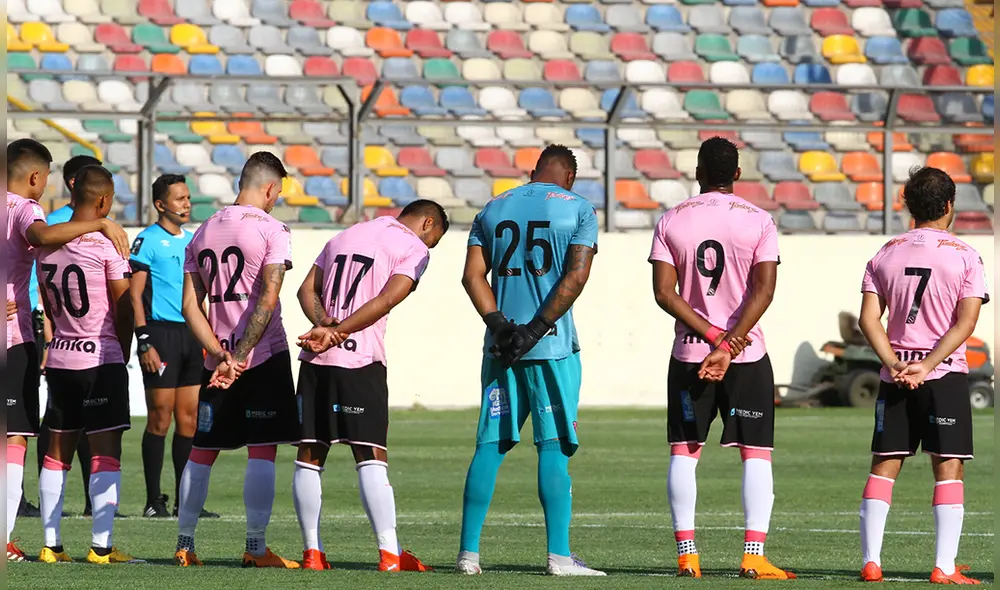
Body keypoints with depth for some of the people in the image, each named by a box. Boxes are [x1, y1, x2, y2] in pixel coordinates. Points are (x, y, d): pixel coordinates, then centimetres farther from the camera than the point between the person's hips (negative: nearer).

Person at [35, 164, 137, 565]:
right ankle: (101, 545, -7)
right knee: (106, 449, -3)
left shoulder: (46, 244, 5)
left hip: (60, 356, 6)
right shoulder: (106, 245, -12)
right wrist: (123, 352, 8)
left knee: (58, 449, 10)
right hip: (101, 359, -6)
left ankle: (51, 544, 9)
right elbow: (124, 310, -7)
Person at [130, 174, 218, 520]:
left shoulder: (192, 241, 16)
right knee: (160, 419, -6)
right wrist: (145, 343, -16)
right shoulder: (148, 241, -5)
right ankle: (154, 501, -2)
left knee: (189, 419, 6)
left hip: (192, 335, 7)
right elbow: (135, 295, -9)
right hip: (162, 333, -7)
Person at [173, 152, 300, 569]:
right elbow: (267, 300, -17)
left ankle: (184, 545, 12)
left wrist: (221, 355, -2)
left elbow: (190, 306, 6)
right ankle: (256, 547, -6)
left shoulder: (203, 233, 11)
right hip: (264, 358, -5)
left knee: (201, 452, 11)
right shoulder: (270, 230, -6)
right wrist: (241, 357, -17)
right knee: (262, 453, -3)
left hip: (216, 362, 5)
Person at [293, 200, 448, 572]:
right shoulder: (414, 249, 2)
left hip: (315, 359, 5)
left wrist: (323, 324, -4)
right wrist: (336, 333, -12)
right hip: (360, 361, -5)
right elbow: (386, 300, -11)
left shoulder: (343, 237, 23)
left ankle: (312, 552, 7)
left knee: (310, 455, 7)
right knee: (371, 456, -7)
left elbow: (307, 290, 13)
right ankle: (390, 554, -12)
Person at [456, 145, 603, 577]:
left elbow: (473, 275, 4)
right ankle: (558, 554, -7)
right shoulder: (577, 210, 1)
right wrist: (536, 329, -12)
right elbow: (576, 275, -10)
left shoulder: (493, 210, 13)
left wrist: (499, 324, -6)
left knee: (491, 444, 7)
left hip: (501, 346, 4)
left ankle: (468, 550, 5)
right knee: (553, 446, -3)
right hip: (552, 346, -4)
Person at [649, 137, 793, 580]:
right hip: (748, 358, -1)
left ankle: (686, 554, 1)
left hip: (688, 355, 1)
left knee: (684, 452, 7)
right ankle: (753, 555, -8)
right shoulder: (758, 222, -2)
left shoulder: (671, 222, 2)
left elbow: (664, 293, -6)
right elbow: (763, 290, -13)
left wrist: (713, 335, -9)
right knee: (756, 454, 2)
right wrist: (729, 345, -16)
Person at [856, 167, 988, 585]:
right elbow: (966, 322, -11)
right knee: (948, 468, -2)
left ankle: (871, 562, 2)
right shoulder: (964, 256, -2)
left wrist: (895, 364, -8)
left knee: (884, 466, 7)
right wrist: (927, 365, -14)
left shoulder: (885, 255, 8)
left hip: (895, 375, 3)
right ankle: (945, 567, -8)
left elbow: (869, 319, -1)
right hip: (946, 376, -3)